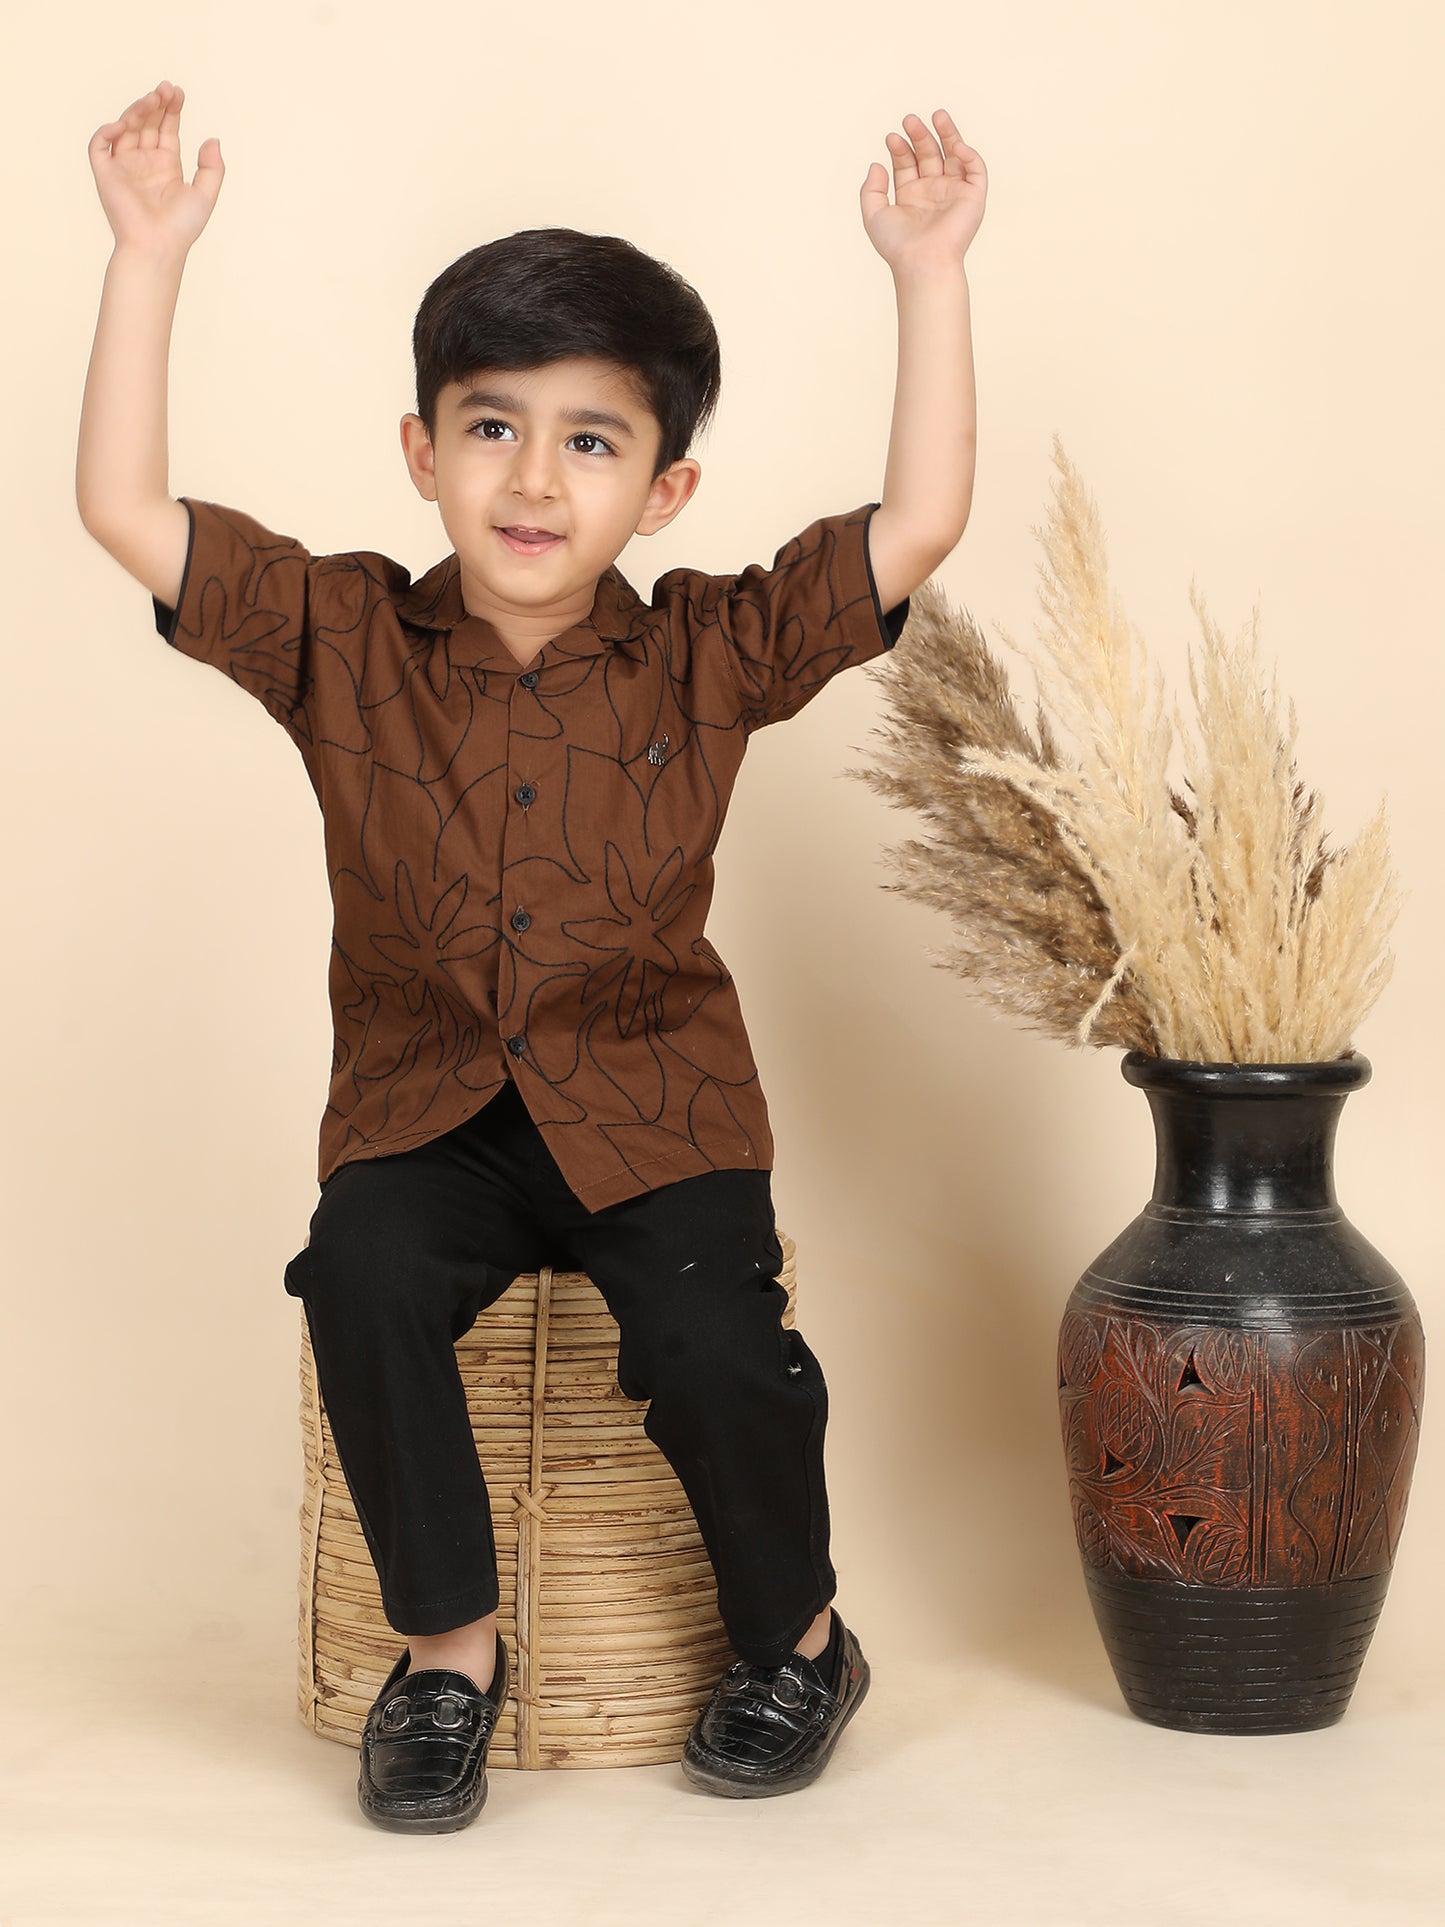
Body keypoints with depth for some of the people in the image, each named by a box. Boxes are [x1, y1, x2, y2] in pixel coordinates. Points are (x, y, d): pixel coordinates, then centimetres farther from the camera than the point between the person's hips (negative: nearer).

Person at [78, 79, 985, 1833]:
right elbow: (124, 511, -7)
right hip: (425, 1109, 1)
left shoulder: (709, 656, -1)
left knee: (711, 1344, -24)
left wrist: (927, 272, -10)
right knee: (361, 1277, -30)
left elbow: (923, 522, -9)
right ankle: (448, 1647, -8)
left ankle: (799, 1641, 8)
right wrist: (148, 256, -10)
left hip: (651, 1109, -1)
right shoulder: (345, 643, 0)